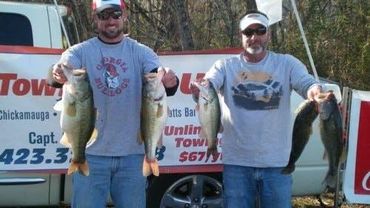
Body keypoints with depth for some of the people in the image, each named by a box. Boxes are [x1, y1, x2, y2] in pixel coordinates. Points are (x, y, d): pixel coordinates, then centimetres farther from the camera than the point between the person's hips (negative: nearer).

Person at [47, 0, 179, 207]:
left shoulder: (141, 52, 4)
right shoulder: (80, 52, 1)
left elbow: (159, 77, -11)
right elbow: (61, 72, -16)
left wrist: (169, 80, -35)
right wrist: (57, 74, -41)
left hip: (132, 153, 1)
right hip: (91, 152, -1)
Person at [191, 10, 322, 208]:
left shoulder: (286, 63, 3)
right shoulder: (226, 66, 3)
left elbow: (307, 83, -10)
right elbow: (208, 83, -13)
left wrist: (315, 90, -35)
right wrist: (200, 87, -38)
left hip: (276, 163, 0)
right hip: (237, 162, 0)